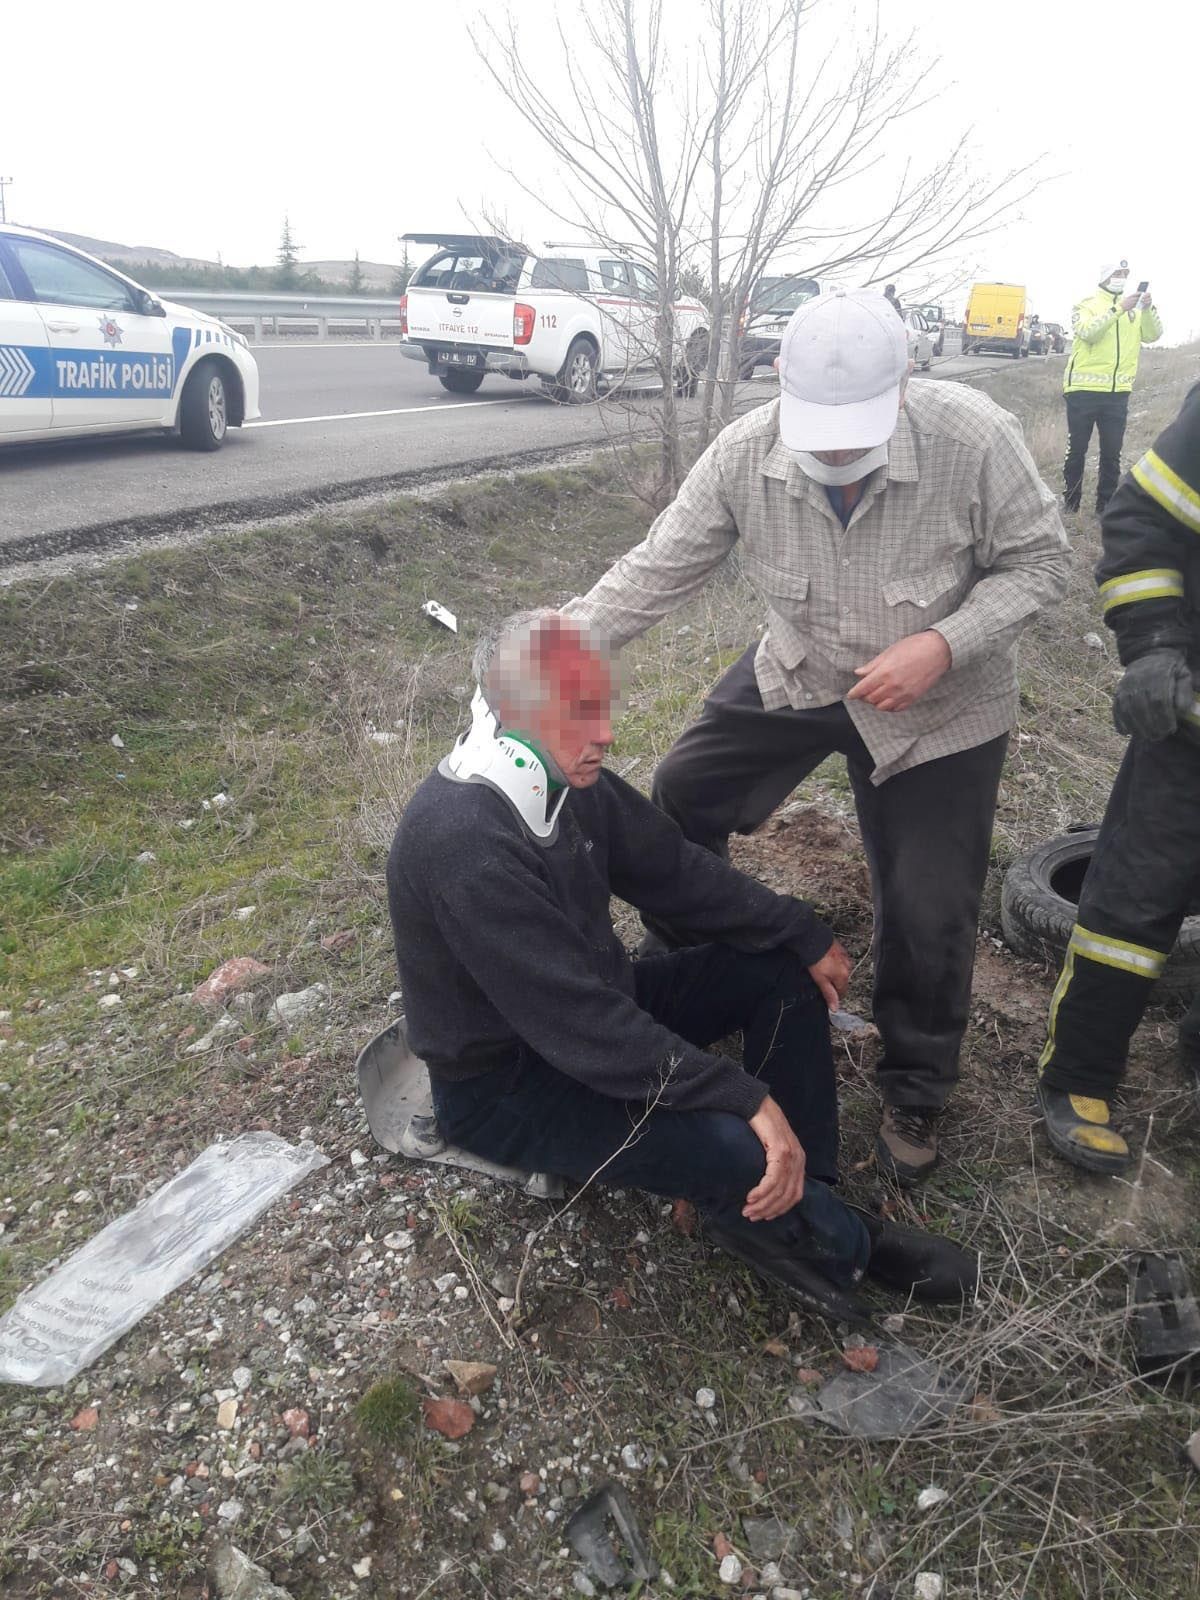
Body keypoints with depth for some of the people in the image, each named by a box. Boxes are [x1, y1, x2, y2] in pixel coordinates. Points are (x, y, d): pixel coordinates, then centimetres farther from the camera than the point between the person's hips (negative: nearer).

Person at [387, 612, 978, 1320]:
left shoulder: (567, 778, -5)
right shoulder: (466, 842, -33)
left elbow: (675, 869, 6)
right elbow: (581, 1025, -35)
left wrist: (804, 932, 2)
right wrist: (745, 1098, -34)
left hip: (592, 1008, 9)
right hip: (505, 1082, -9)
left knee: (786, 969, 3)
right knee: (735, 1150, -28)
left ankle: (809, 1200, 1)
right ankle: (842, 1245, 5)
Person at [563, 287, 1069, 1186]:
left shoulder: (974, 439, -28)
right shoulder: (745, 453, -21)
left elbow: (1037, 563, -15)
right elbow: (659, 570, -16)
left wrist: (942, 645, -31)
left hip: (940, 706, -3)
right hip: (796, 674, 3)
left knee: (929, 912, -1)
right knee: (681, 796, 5)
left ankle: (916, 1096, 27)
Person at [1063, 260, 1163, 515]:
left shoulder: (1134, 307, 13)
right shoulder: (1085, 304, 1)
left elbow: (1152, 336, 1)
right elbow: (1088, 332, -18)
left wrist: (1148, 309, -14)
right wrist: (1119, 309, -24)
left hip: (1118, 391, 4)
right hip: (1084, 389, -4)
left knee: (1112, 452, 6)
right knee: (1077, 449, 2)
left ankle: (1105, 505, 14)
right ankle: (1070, 503, 11)